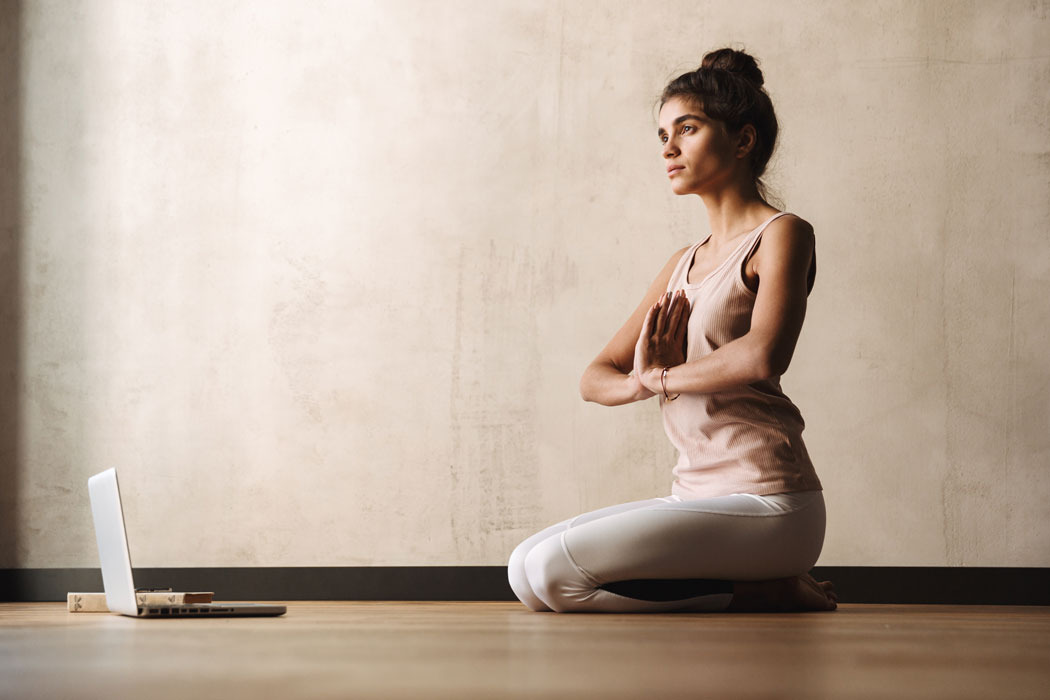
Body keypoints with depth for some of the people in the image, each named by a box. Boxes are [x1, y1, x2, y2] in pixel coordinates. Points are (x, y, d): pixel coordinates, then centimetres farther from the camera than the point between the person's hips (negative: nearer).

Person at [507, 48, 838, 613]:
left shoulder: (781, 235, -5)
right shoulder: (685, 264, 18)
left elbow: (764, 356, -25)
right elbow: (595, 377, 15)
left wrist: (655, 376, -8)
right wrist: (639, 385, -9)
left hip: (766, 503, -8)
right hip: (698, 499, 8)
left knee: (553, 570, -20)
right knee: (524, 570, 1)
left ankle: (756, 593, -4)